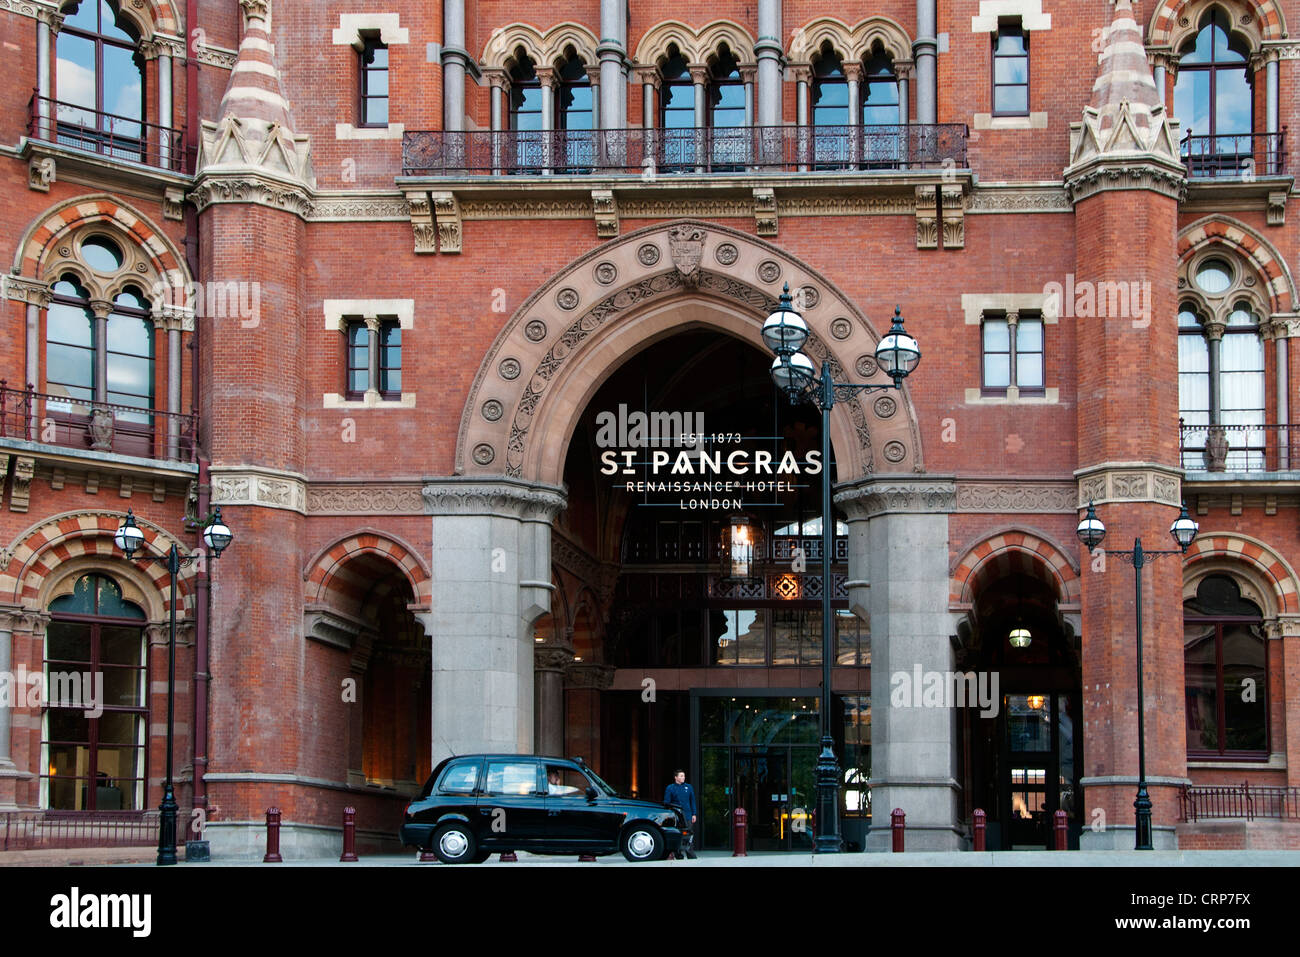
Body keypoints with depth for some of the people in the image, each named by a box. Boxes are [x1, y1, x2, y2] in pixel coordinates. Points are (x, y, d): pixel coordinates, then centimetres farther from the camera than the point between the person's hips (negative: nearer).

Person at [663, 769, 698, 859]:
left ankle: (692, 857, 2)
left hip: (688, 817, 2)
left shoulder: (688, 787, 11)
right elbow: (666, 803, 2)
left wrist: (694, 814, 6)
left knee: (689, 837, 0)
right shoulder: (670, 788, 3)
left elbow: (693, 801, 13)